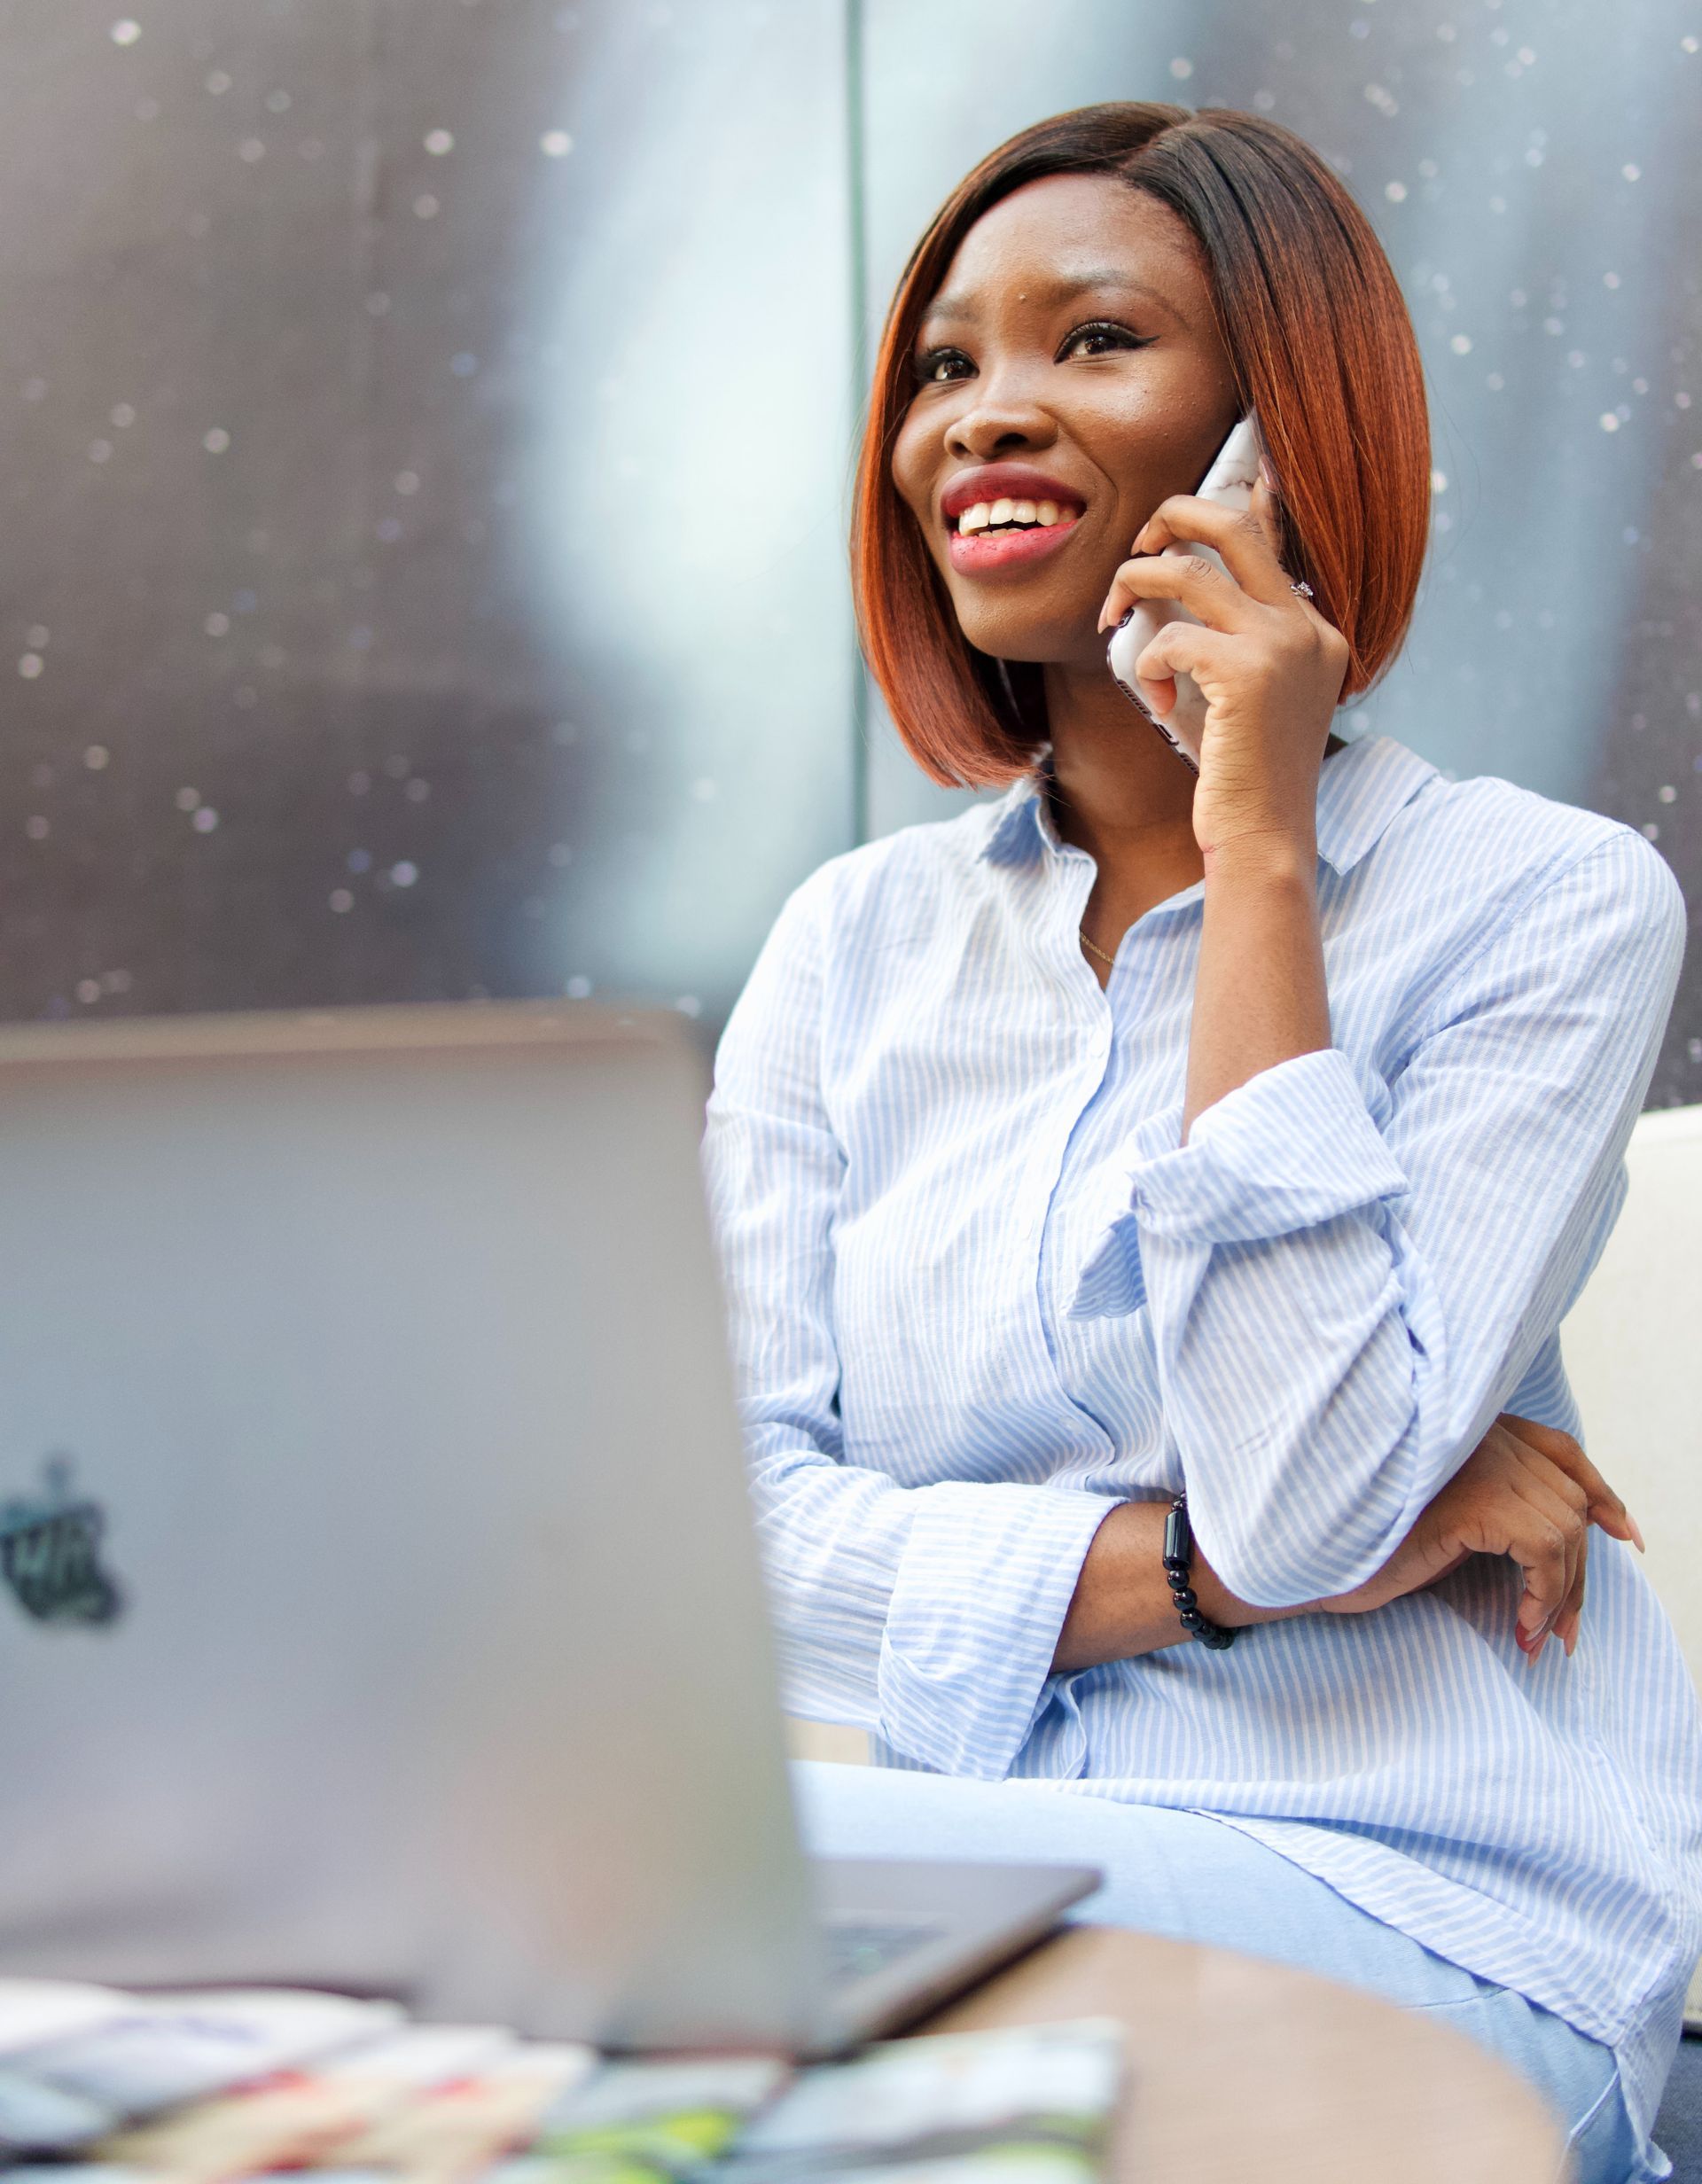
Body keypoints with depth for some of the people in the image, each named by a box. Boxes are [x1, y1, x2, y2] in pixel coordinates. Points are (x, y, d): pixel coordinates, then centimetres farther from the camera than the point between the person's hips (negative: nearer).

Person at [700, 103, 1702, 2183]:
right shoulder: (853, 942, 10)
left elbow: (1302, 1491, -17)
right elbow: (710, 1521, 0)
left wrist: (1257, 851, -13)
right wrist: (1213, 1560, -11)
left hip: (1429, 1924, -4)